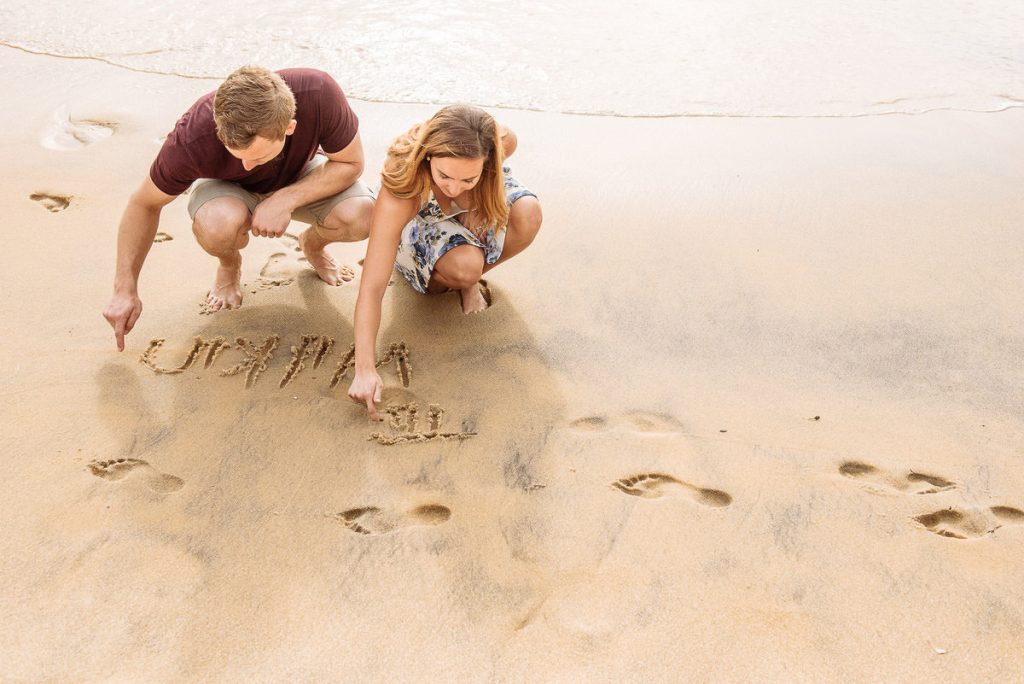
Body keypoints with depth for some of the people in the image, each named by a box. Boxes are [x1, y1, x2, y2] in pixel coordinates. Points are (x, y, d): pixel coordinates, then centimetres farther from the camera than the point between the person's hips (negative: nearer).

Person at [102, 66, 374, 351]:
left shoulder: (319, 94, -38)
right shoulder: (192, 138, -36)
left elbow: (351, 163, -21)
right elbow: (144, 203, -19)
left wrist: (286, 199, -35)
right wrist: (125, 289, -19)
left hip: (301, 179, 2)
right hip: (229, 188, -1)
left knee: (361, 215, -29)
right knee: (218, 224, -37)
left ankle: (313, 245, 8)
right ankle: (229, 266, 2)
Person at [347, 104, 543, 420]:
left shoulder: (501, 142, -35)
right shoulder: (400, 193, -43)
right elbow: (372, 288, -43)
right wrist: (365, 369, -50)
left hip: (477, 212, 4)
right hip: (420, 224, -3)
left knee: (527, 216, -30)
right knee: (465, 267, -36)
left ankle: (467, 283, -1)